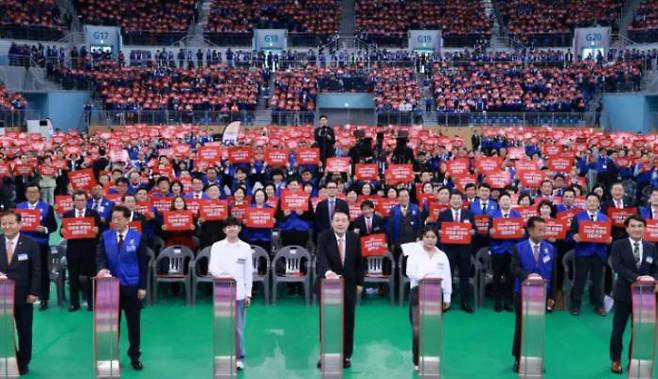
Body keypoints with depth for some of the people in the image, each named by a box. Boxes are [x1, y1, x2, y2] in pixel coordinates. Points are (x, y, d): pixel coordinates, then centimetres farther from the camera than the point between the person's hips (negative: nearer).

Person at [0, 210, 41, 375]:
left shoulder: (30, 244, -3)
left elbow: (36, 271, -5)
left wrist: (33, 293, -11)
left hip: (23, 295, -2)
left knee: (24, 330, 8)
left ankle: (23, 362, 21)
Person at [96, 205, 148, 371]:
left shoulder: (138, 237, -3)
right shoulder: (105, 236, 3)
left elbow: (143, 263, -2)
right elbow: (100, 256, -5)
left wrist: (142, 286, -7)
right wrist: (102, 268, -28)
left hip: (132, 286, -2)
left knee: (133, 323, 6)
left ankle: (134, 357, 19)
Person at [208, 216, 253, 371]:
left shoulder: (245, 247, 7)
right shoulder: (217, 246, 5)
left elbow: (248, 271, 8)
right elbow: (212, 267, -5)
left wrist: (248, 293, 3)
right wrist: (222, 275, -27)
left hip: (239, 293, 0)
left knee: (238, 327, 0)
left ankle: (239, 358, 9)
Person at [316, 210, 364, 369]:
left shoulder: (354, 238, 0)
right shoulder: (323, 237, -10)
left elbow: (359, 262, 8)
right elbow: (321, 257, -26)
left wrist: (359, 283, 6)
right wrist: (328, 272, -45)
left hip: (349, 285, 2)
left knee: (348, 321, 6)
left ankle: (346, 356, 17)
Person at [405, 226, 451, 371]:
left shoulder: (442, 256, 10)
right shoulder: (415, 254, 3)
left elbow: (447, 278, 9)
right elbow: (410, 272, -10)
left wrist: (447, 297, 6)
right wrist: (422, 276, -28)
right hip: (418, 293, -2)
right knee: (418, 329, -6)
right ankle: (418, 361, 5)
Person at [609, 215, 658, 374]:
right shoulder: (618, 245, -5)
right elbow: (617, 267, -16)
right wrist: (637, 277, -27)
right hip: (624, 293, -2)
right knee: (618, 329, 8)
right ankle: (616, 360, 22)